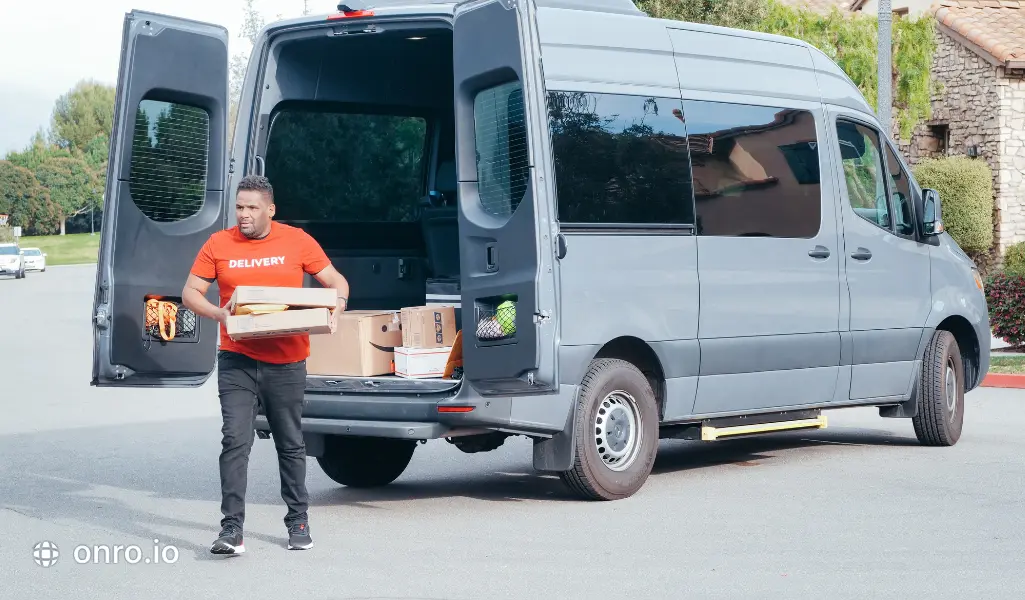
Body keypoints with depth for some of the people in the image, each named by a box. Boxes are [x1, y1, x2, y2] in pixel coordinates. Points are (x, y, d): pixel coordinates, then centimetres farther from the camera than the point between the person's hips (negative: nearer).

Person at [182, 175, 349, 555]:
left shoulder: (297, 241, 1)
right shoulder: (218, 245, 2)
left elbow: (336, 282, 7)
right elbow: (190, 292, 4)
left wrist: (335, 313, -12)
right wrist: (219, 314, -15)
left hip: (286, 362, 0)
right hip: (237, 361, 0)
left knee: (291, 444, 12)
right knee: (235, 442, -10)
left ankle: (298, 522, 26)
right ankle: (232, 529, -9)